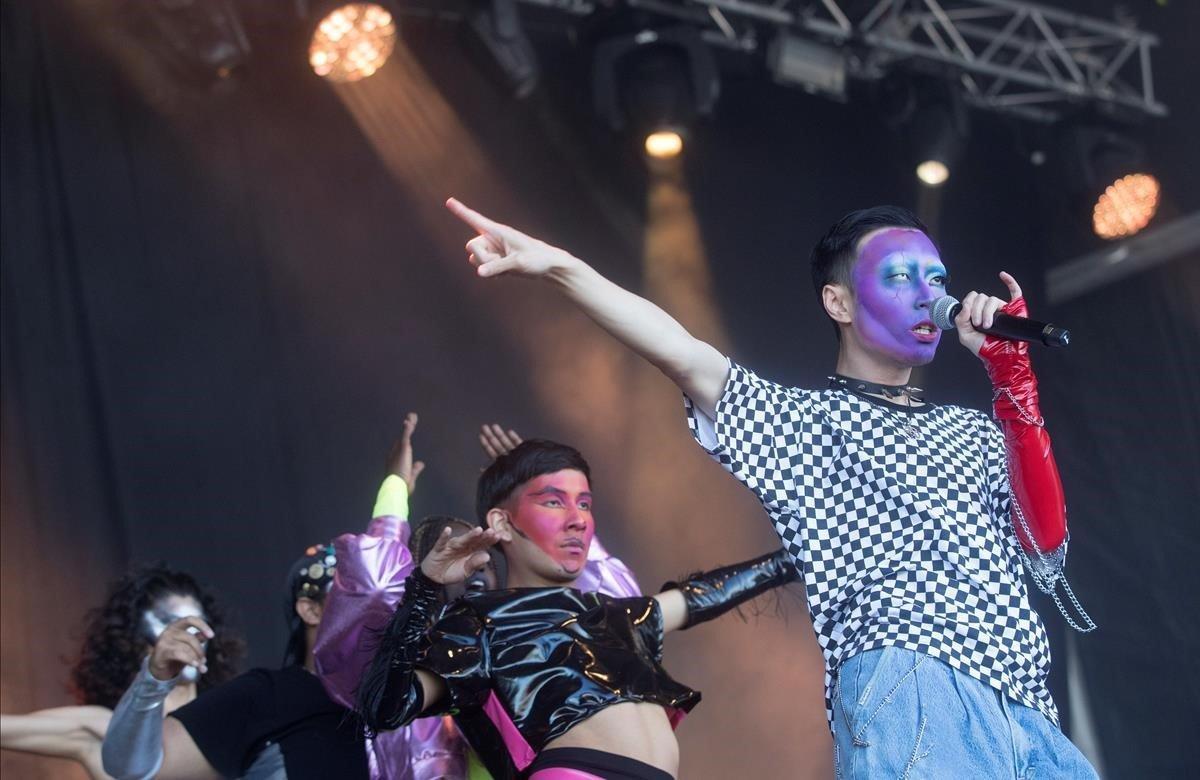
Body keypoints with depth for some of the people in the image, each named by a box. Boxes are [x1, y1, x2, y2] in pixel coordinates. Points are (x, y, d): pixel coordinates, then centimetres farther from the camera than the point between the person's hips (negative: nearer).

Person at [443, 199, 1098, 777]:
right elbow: (682, 353, -3)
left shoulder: (974, 432, 27)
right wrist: (559, 267, -17)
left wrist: (1013, 377, 7)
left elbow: (1044, 543, 11)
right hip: (911, 695, -5)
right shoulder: (803, 423, 13)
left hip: (1031, 720, 6)